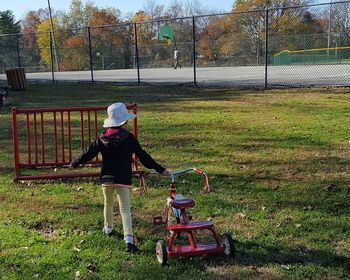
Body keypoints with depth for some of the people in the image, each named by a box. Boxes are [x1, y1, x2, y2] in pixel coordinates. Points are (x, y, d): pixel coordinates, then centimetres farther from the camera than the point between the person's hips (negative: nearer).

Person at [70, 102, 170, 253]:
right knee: (125, 209, -7)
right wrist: (160, 169, 4)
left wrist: (74, 163, 25)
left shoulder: (102, 138, 2)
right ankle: (128, 239, -19)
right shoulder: (129, 138, -6)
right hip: (123, 179, -3)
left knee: (108, 204, 26)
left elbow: (88, 153, 7)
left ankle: (108, 228, 46)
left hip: (106, 178, 4)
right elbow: (143, 156, -3)